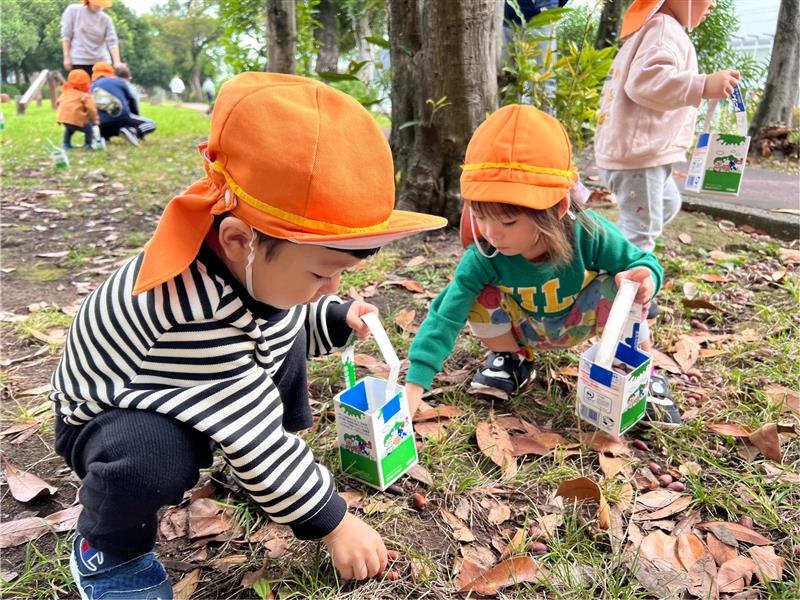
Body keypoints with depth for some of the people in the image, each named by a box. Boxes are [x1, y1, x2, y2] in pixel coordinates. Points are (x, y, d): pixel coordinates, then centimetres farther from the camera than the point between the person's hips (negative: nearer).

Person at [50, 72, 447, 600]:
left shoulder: (257, 264, -19)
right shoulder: (190, 309, -43)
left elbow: (286, 319, 7)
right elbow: (251, 433, -34)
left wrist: (338, 320, -10)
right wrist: (333, 522, -24)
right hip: (110, 416, -7)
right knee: (157, 456, -37)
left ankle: (281, 458, 15)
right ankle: (107, 546, -4)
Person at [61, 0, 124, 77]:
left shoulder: (106, 19, 3)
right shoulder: (73, 10, 2)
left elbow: (112, 41, -6)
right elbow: (66, 35, 3)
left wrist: (117, 62, -20)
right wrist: (67, 57, -3)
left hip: (101, 61, 1)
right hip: (79, 61, -1)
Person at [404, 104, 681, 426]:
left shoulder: (587, 233, -32)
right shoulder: (483, 256, -32)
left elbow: (643, 262, -17)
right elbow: (445, 318, -34)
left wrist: (646, 277, -44)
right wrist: (413, 386, -41)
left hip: (579, 322, 0)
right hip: (526, 329, 1)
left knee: (618, 285, -30)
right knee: (478, 296, -27)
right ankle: (513, 359, 4)